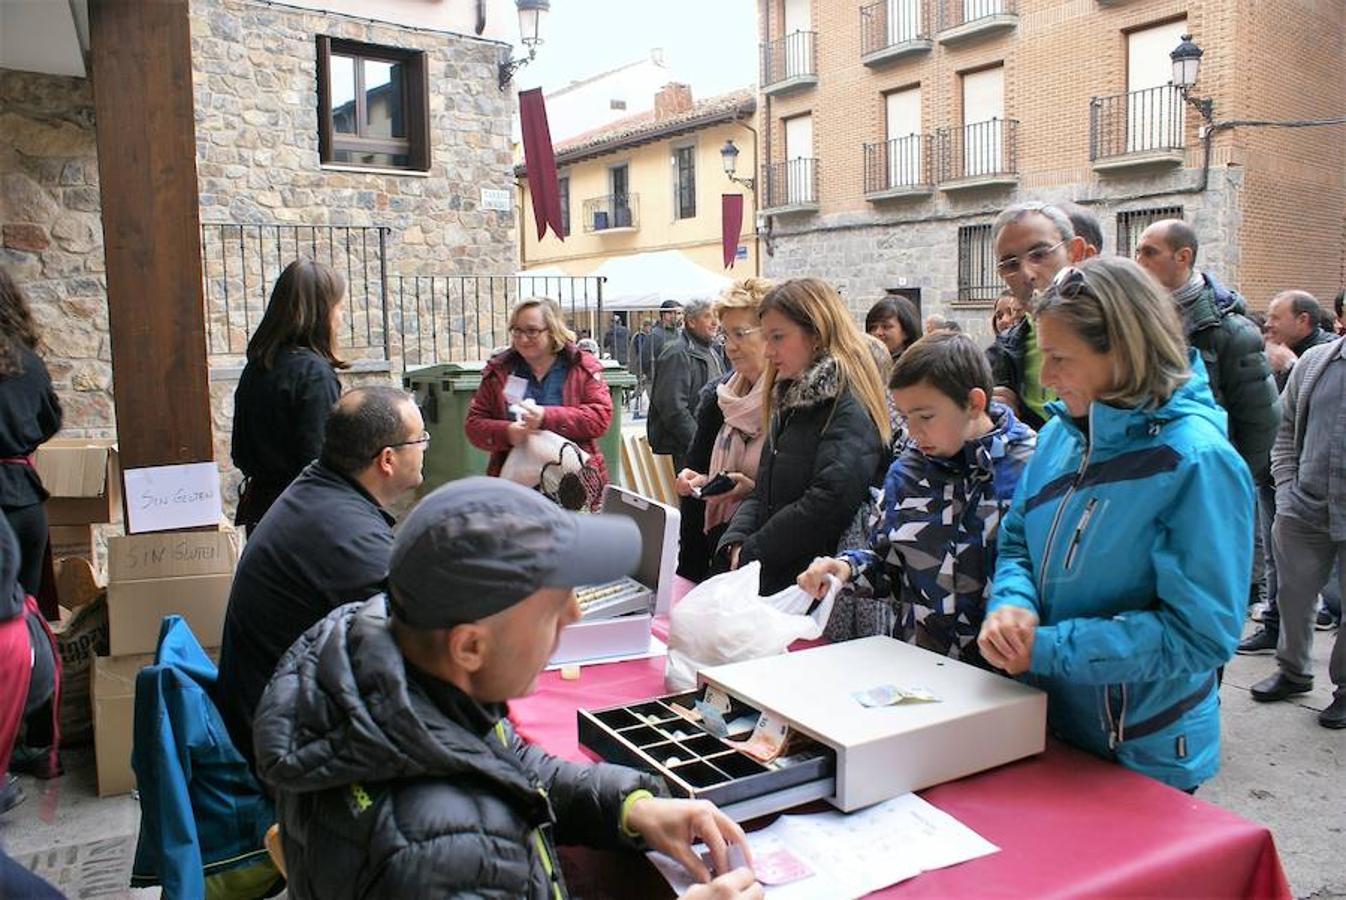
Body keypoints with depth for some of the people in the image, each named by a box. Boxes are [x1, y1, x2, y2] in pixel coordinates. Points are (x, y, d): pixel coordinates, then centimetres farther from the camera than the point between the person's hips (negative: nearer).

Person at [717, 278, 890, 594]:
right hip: (772, 584, 8)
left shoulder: (849, 408, -14)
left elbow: (829, 502, -25)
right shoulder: (790, 399, 13)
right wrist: (735, 542, -5)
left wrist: (750, 554, -16)